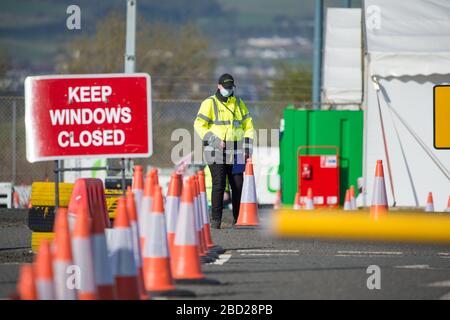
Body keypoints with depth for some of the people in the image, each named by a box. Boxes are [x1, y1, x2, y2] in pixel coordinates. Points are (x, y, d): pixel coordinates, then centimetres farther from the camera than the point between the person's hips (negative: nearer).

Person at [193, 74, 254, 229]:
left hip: (236, 152, 5)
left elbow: (248, 125, 15)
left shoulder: (239, 103, 12)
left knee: (237, 185, 1)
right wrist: (216, 141, -17)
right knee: (219, 185, -12)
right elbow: (199, 125, -7)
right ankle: (216, 219, -8)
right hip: (216, 152, -4)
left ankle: (235, 219, 10)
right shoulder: (210, 103, -3)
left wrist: (247, 147, 3)